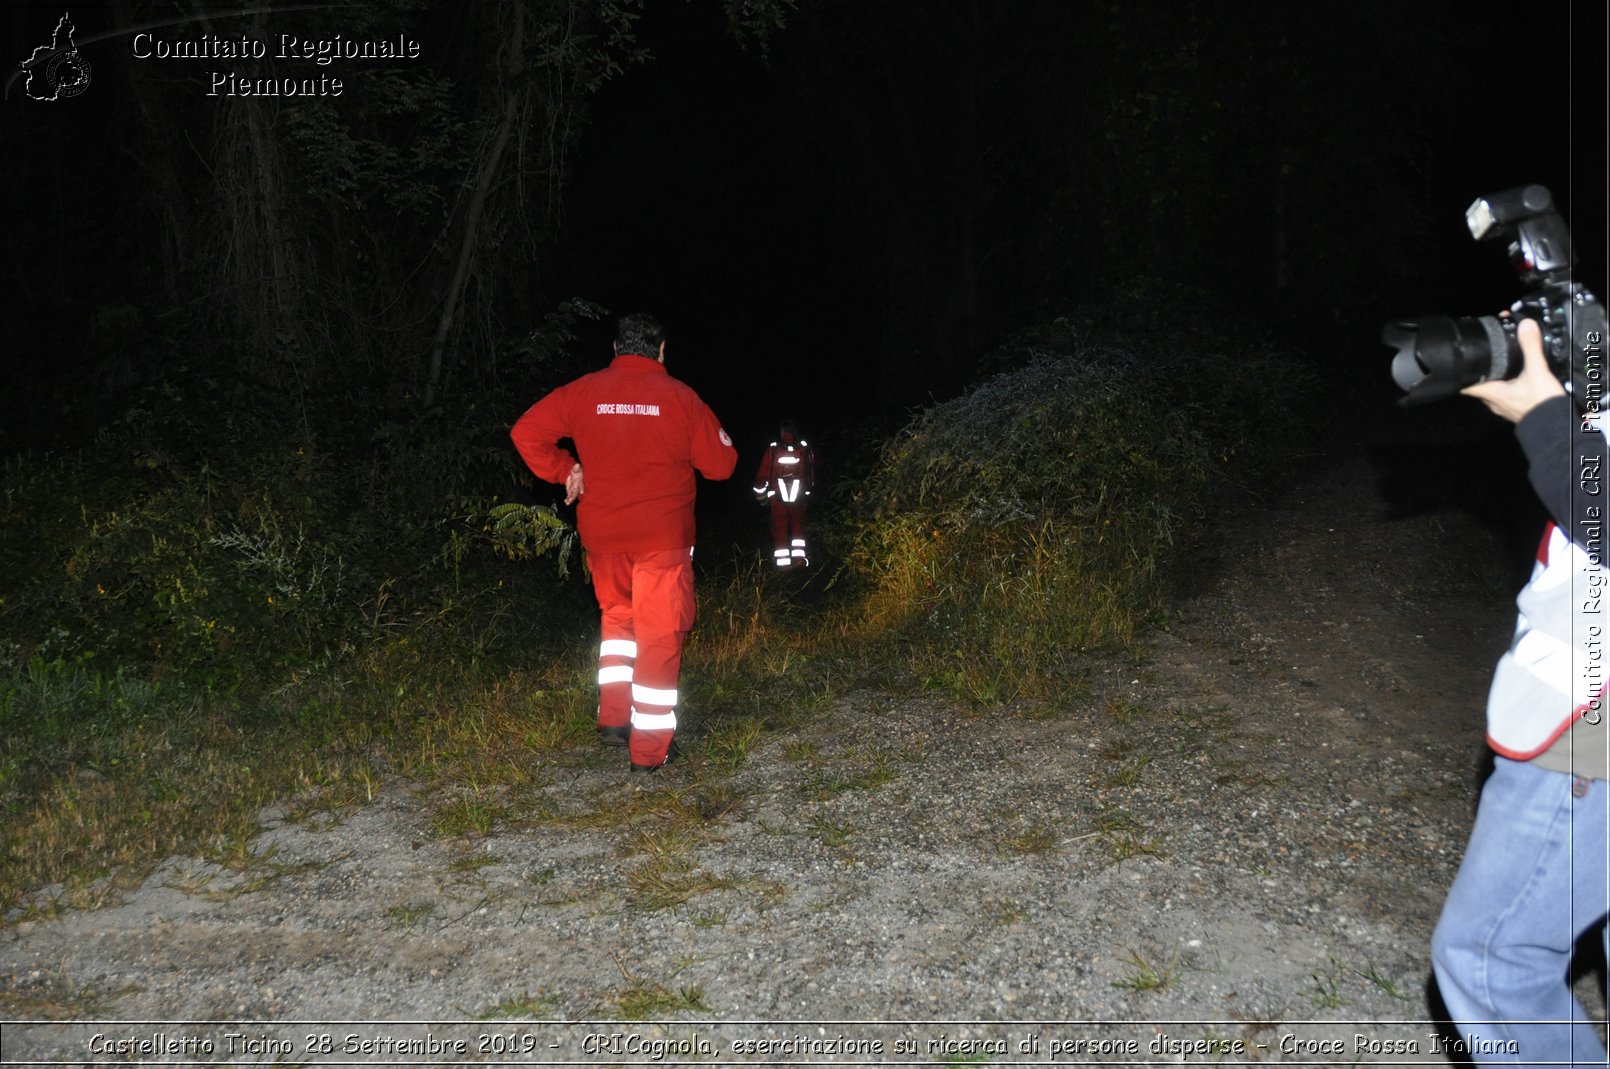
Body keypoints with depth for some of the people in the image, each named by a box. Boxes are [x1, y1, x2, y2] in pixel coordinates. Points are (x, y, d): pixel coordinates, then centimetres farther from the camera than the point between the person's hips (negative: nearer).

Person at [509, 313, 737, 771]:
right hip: (663, 537, -3)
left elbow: (526, 431, -1)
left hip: (601, 533, 3)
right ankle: (649, 748, 6)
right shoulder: (680, 397, -6)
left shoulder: (584, 392, 1)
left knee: (617, 616, 25)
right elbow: (720, 464, -1)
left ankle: (614, 716, 16)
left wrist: (565, 470, 6)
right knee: (659, 635, 4)